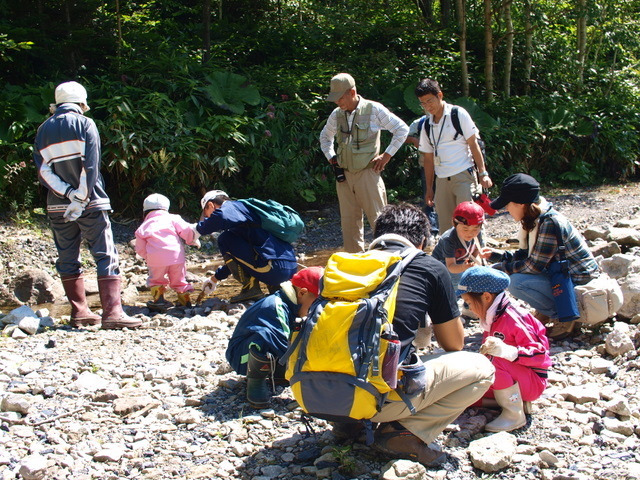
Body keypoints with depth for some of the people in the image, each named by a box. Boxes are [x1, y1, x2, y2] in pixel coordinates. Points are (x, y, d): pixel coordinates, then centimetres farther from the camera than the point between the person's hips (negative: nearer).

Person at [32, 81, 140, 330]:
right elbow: (90, 166, -12)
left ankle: (79, 313, 15)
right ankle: (112, 312, -13)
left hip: (57, 206, 4)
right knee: (105, 256, -4)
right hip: (91, 204, -4)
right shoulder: (85, 124, -2)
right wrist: (81, 199, -11)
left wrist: (68, 194, -7)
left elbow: (43, 171, 0)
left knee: (67, 259, 12)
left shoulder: (43, 130, 10)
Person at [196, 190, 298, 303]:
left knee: (225, 240, 0)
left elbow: (221, 218, -27)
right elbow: (236, 259, 41)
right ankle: (275, 286, 15)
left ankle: (251, 288, -3)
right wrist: (215, 278, 47)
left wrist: (198, 229, -7)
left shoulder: (231, 206, 2)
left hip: (274, 267, -10)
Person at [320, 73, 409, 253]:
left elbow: (402, 129, 0)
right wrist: (330, 156, 14)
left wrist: (387, 155, -3)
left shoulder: (374, 109, -5)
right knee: (349, 221, 6)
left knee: (378, 218, -5)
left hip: (368, 173, -5)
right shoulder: (336, 114, 9)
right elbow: (325, 136, 29)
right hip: (344, 175, 5)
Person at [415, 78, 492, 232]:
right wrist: (429, 188, 15)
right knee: (445, 228, 4)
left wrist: (483, 173, -9)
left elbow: (473, 143, -4)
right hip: (442, 179, 5)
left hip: (463, 175, -5)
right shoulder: (427, 126, 12)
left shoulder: (458, 114, -3)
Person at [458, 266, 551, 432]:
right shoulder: (492, 319, 7)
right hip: (512, 379, 9)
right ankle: (515, 399, 1)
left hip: (533, 383, -9)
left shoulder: (513, 318, -21)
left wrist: (506, 351, -41)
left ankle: (515, 415, -22)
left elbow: (539, 353, -28)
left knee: (495, 360, -36)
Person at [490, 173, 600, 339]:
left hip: (579, 283, -9)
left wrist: (502, 268, -14)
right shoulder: (535, 219, 1)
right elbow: (527, 254, 10)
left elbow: (535, 265, -24)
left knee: (516, 282, -24)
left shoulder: (550, 223, -26)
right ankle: (544, 313, 11)